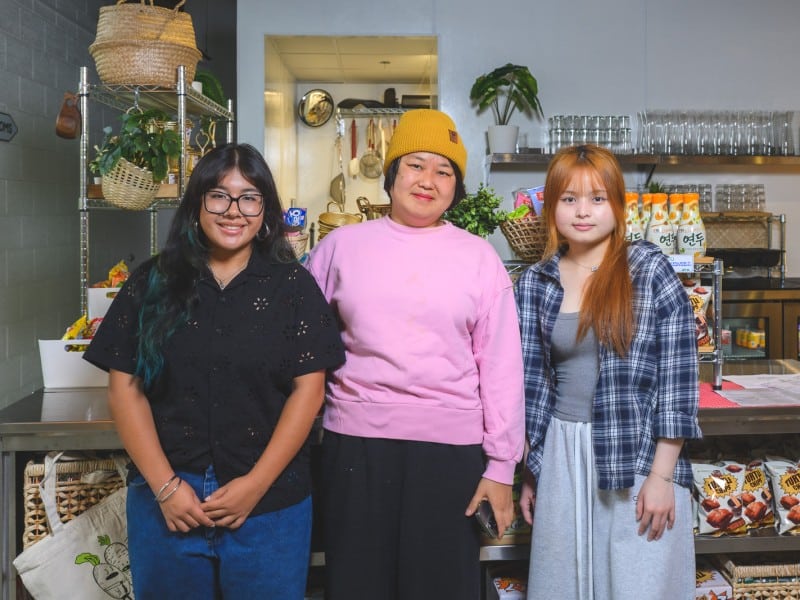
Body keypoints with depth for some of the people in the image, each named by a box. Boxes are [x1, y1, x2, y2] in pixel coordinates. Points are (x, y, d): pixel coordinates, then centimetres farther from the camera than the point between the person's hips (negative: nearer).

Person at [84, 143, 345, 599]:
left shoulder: (293, 285, 1)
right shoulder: (152, 283, 3)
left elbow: (308, 390, -4)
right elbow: (126, 390, 1)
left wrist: (256, 484, -10)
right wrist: (164, 486, -7)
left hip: (270, 505, -1)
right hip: (166, 504, 1)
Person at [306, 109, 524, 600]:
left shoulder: (480, 257, 1)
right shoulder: (342, 245, 4)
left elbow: (501, 365, 1)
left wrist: (501, 463, -1)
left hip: (450, 446, -1)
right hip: (356, 440, 1)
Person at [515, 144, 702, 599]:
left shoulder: (651, 270, -6)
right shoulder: (535, 283, 3)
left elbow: (678, 377, -8)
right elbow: (531, 381, 7)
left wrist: (662, 475, -11)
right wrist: (531, 471, 8)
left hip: (640, 457, -3)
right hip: (561, 458, 3)